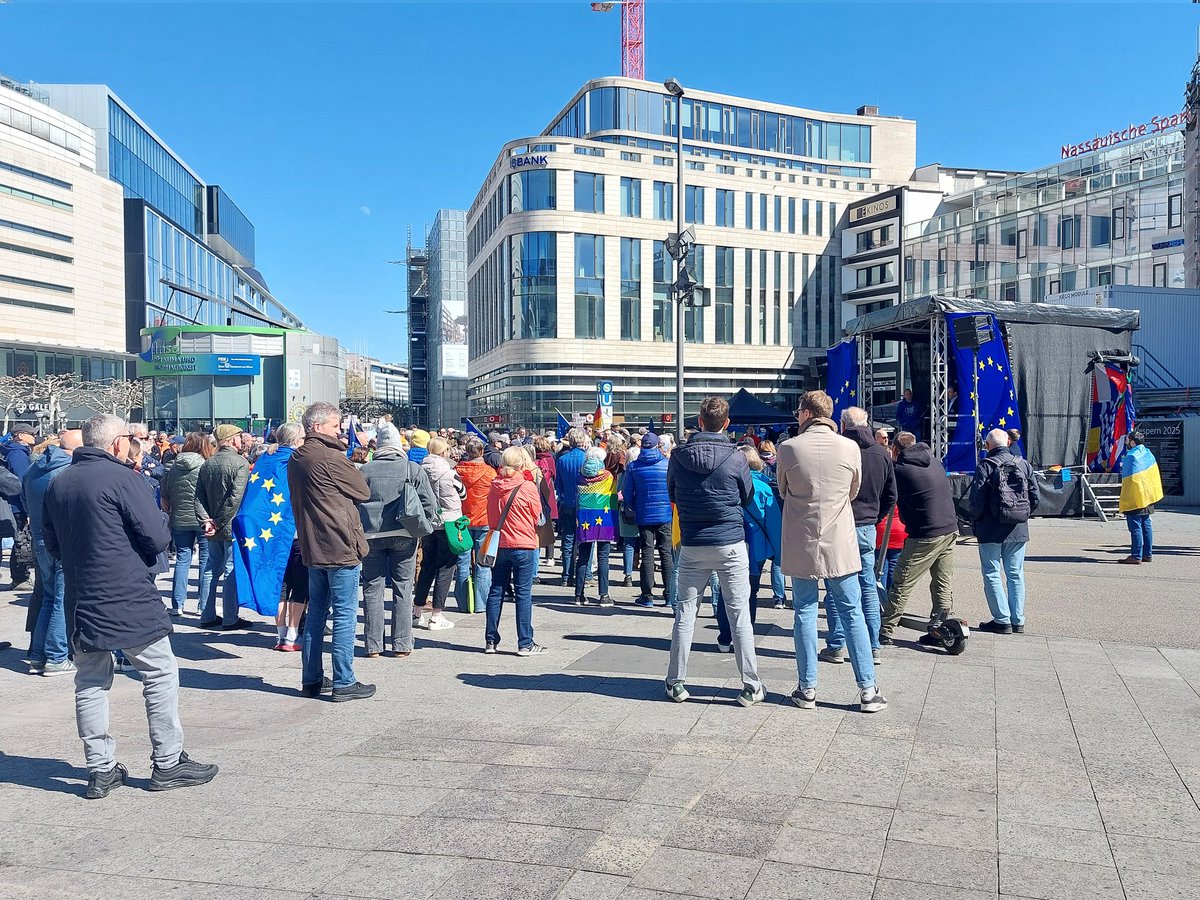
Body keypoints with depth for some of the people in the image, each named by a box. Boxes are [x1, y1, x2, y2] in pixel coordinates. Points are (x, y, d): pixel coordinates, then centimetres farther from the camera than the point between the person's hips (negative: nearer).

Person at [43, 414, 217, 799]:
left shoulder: (58, 483, 7)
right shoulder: (122, 478, -14)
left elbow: (52, 543, 15)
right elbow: (158, 538, -16)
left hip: (81, 603, 7)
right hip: (129, 600, -7)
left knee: (90, 683, 14)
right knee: (161, 674, 5)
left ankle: (100, 770, 19)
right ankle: (168, 764, 11)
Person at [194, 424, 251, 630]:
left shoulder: (207, 464, 7)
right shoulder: (240, 462, -12)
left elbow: (199, 496, 3)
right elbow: (236, 497, -21)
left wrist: (206, 520, -3)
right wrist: (219, 522, -14)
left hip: (213, 528, 6)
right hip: (233, 527, -6)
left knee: (212, 569, 14)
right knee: (231, 571, -1)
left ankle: (207, 616, 19)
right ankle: (230, 618, 3)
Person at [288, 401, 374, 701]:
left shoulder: (296, 459, 11)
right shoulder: (331, 457, -15)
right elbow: (363, 492, -6)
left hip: (313, 548, 9)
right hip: (340, 546, -9)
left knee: (316, 612, 15)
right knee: (345, 615, -2)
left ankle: (311, 680, 21)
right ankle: (344, 683, 2)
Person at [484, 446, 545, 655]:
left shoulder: (495, 486, 1)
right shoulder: (528, 487, -12)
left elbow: (491, 516, 11)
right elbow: (538, 517, -2)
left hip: (499, 545, 5)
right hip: (523, 546, -4)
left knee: (496, 591, 12)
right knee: (523, 593, 0)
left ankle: (491, 640, 16)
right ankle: (525, 643, 3)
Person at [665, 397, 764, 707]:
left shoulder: (679, 455, -3)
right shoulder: (735, 458, -8)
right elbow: (748, 497, 7)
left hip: (692, 546, 2)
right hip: (731, 545, -2)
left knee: (685, 612, 10)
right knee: (739, 615, 4)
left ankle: (675, 683, 16)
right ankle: (751, 687, 8)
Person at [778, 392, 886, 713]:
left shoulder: (789, 448, -8)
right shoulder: (850, 448, -5)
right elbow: (854, 492, 10)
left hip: (801, 545, 0)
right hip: (840, 544, 1)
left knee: (804, 612, 9)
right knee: (852, 613, 7)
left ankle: (807, 689, 13)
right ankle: (867, 690, 10)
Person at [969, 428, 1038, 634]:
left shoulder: (985, 466, -9)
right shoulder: (1024, 465, 4)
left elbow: (977, 500, -12)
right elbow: (1035, 498, 4)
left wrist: (974, 524, 2)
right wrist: (1022, 516, 17)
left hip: (991, 530, -4)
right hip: (1019, 531, 5)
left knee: (992, 574, 3)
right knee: (1016, 575, 12)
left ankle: (1002, 620, 1)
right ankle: (1018, 620, 15)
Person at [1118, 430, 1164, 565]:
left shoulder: (1131, 457, -17)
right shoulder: (1148, 453, 9)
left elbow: (1128, 481, -17)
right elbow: (1153, 473, 18)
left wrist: (1123, 501, -13)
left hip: (1135, 498, -9)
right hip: (1148, 496, 9)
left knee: (1135, 527, -6)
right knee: (1146, 525, 14)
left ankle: (1136, 556, -6)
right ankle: (1147, 554, 19)